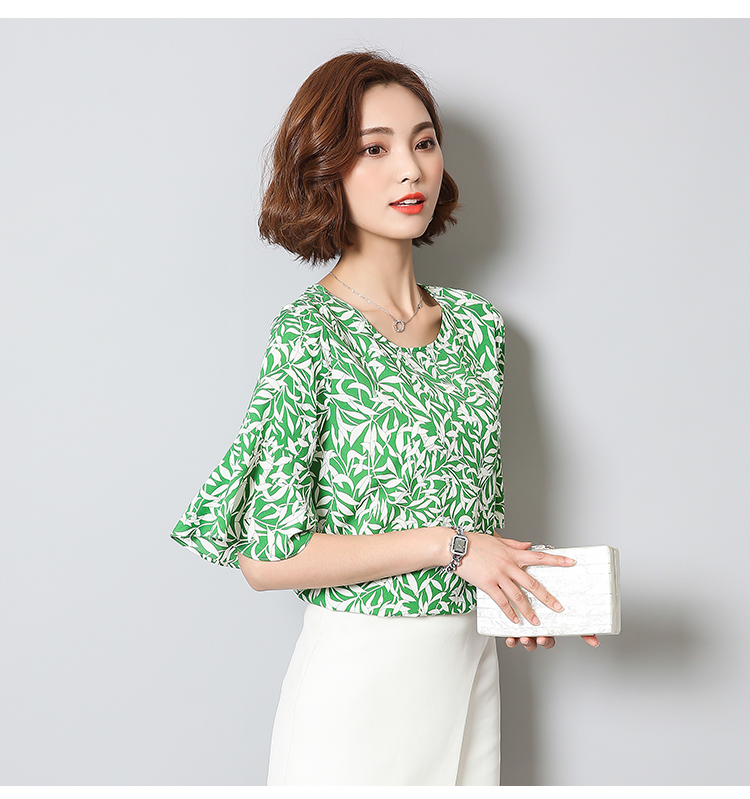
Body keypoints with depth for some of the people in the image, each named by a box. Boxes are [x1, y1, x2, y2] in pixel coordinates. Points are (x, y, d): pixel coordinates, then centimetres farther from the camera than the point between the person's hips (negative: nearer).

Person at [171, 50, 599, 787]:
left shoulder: (476, 325, 3)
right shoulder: (308, 333, -15)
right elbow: (267, 557, -17)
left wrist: (523, 585, -3)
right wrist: (447, 544, -17)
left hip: (471, 665, 6)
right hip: (360, 672, -5)